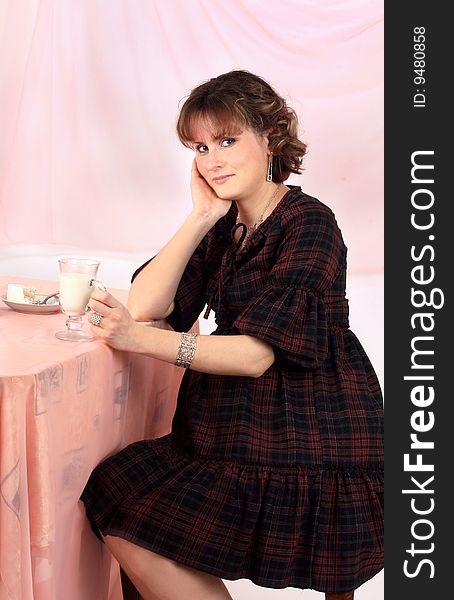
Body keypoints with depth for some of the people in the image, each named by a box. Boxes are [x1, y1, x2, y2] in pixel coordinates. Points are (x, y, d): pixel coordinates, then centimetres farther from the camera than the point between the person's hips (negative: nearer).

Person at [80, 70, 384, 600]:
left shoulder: (308, 223, -11)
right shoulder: (224, 223, 11)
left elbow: (257, 353, -20)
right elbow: (145, 303, -2)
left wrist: (137, 338, -26)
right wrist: (201, 217, -7)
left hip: (307, 444, -7)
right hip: (231, 429, 7)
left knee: (134, 531, -14)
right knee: (116, 510, -10)